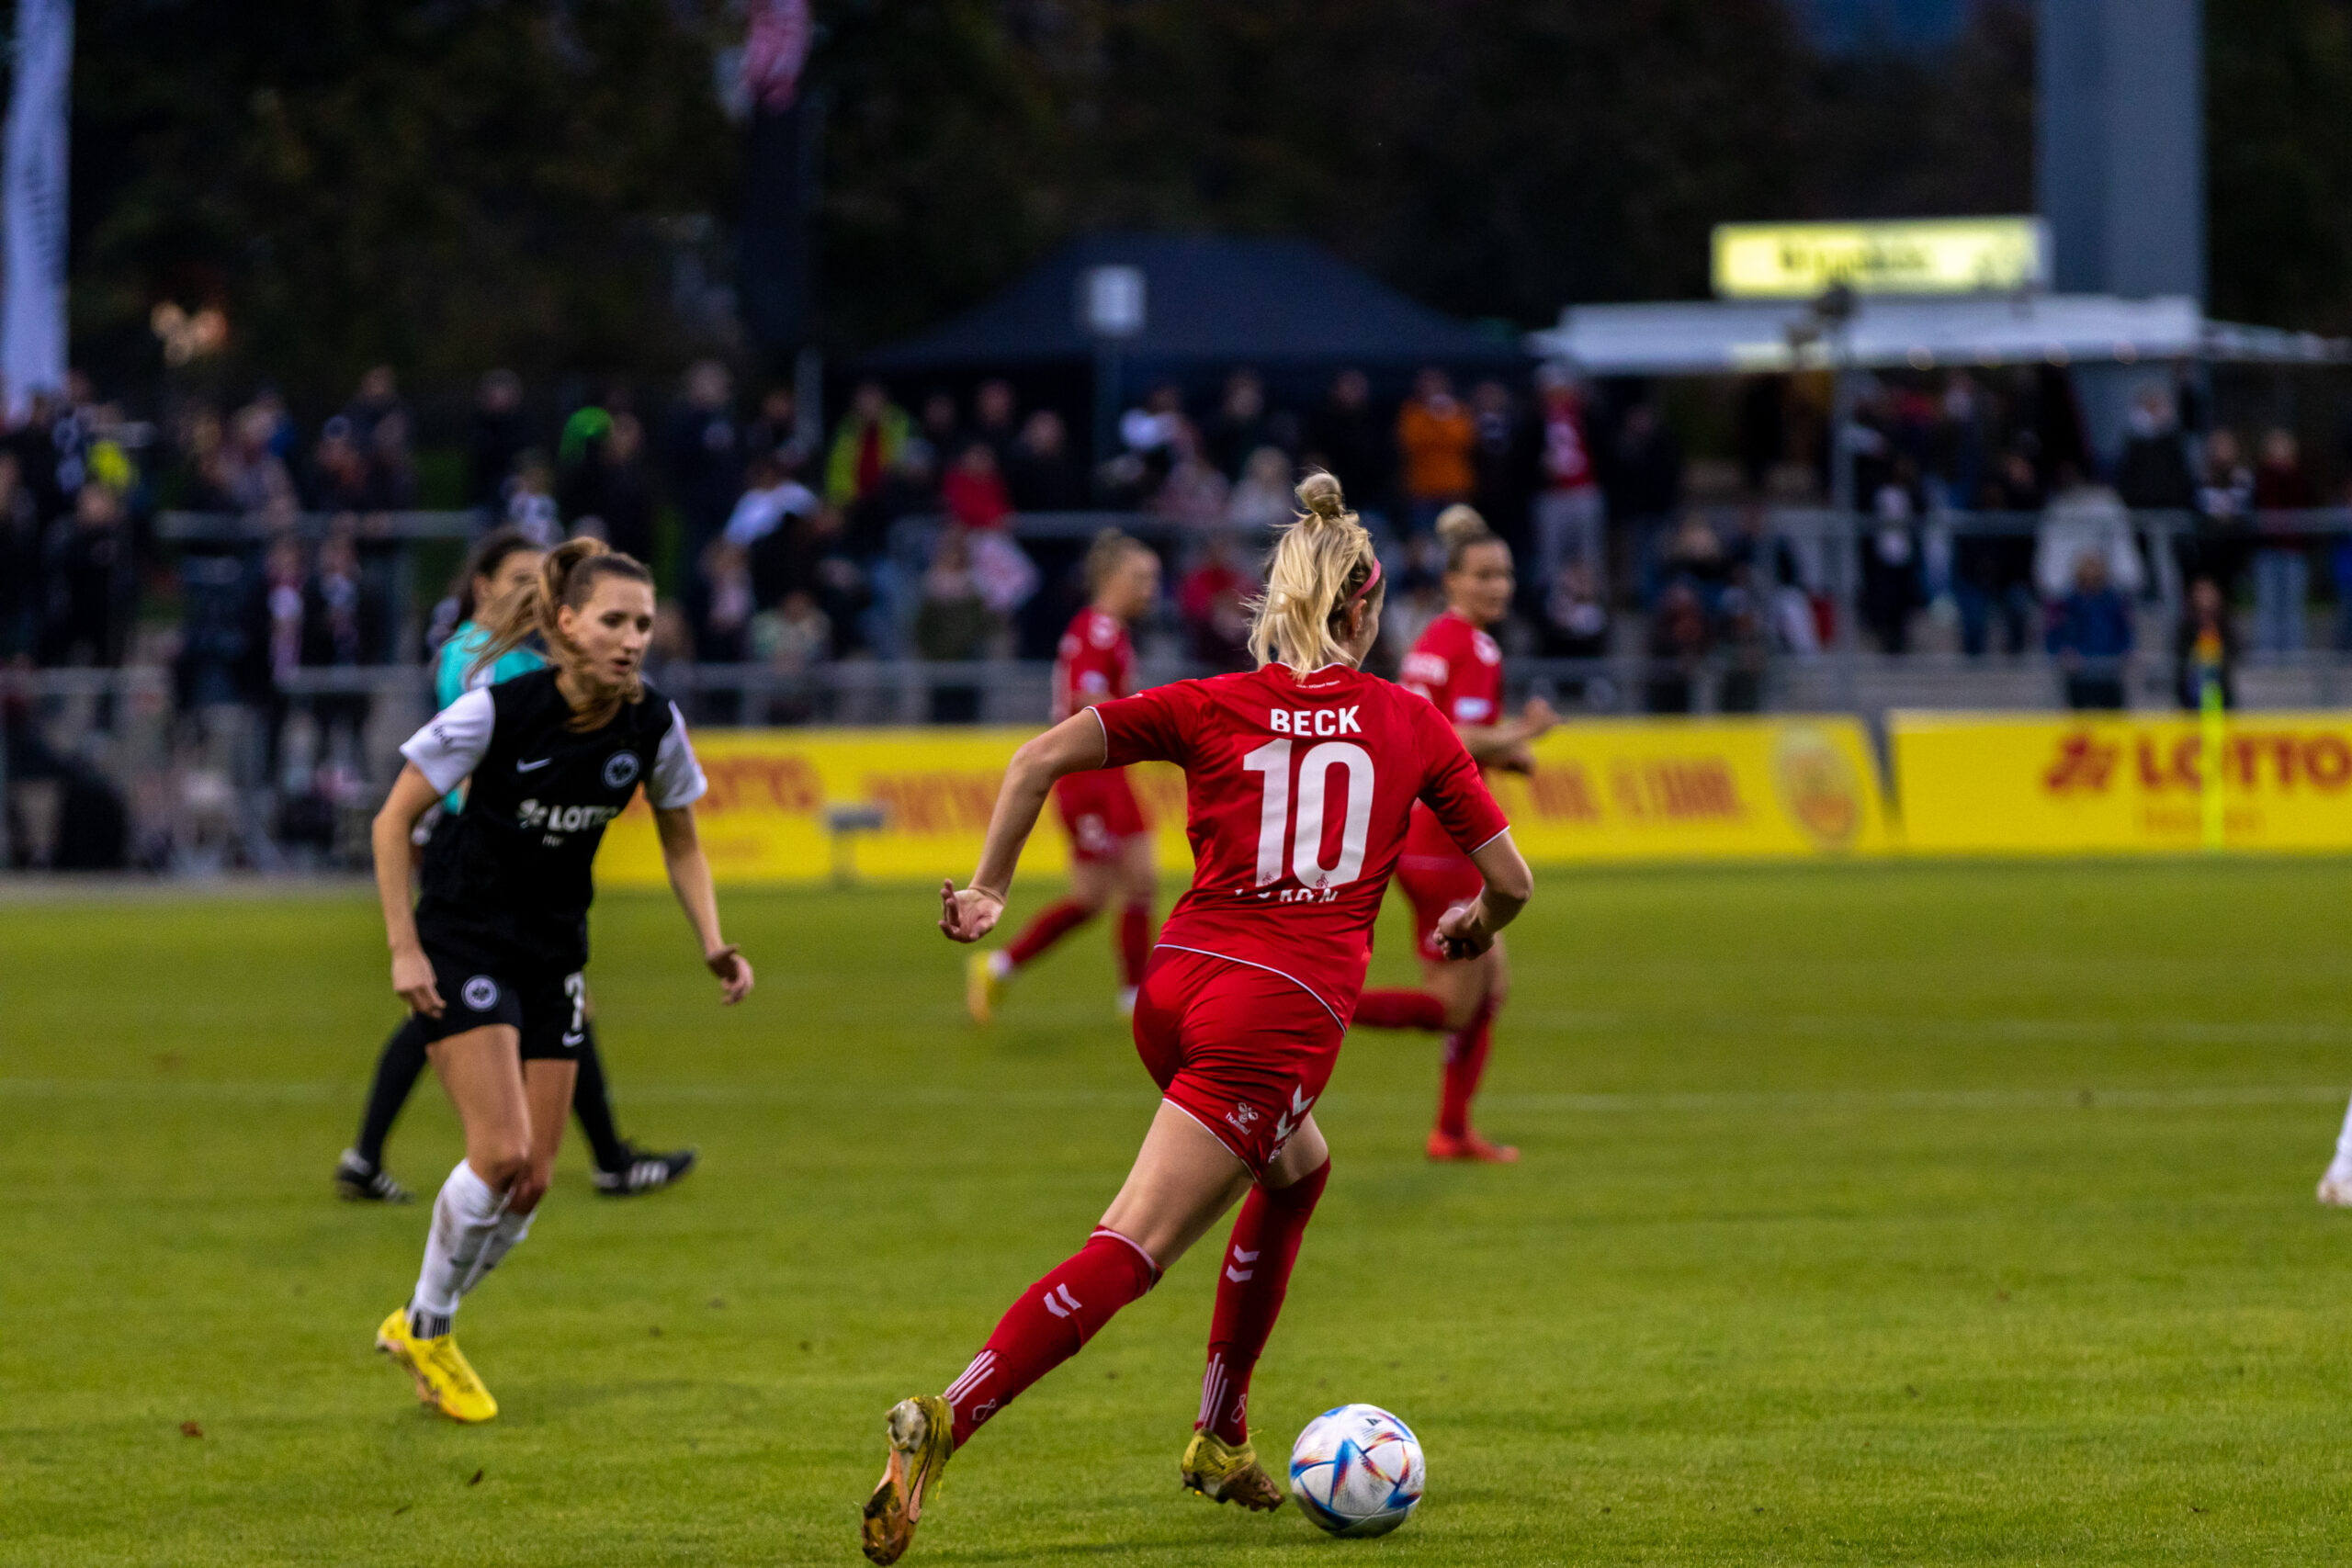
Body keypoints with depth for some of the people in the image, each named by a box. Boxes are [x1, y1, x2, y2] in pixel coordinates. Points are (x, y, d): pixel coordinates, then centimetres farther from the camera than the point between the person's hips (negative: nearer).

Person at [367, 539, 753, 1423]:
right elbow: (394, 821, -12)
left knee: (532, 1182, 2)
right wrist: (403, 948, -16)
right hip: (463, 943, -5)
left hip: (555, 953, 5)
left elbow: (680, 844, 8)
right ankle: (426, 1327, 4)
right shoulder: (498, 712, -22)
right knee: (502, 1151, -19)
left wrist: (713, 946, -6)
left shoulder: (653, 726, -9)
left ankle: (423, 1329, 24)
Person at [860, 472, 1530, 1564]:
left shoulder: (1213, 706, 9)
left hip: (1176, 987, 5)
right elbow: (1511, 880, 13)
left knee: (1295, 1169, 32)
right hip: (1286, 1012, -5)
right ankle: (946, 1421, -30)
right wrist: (1475, 927, 35)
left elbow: (1042, 757, -2)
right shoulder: (1412, 724, 7)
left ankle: (1220, 1438, 29)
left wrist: (988, 888, 8)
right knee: (1129, 1254, -11)